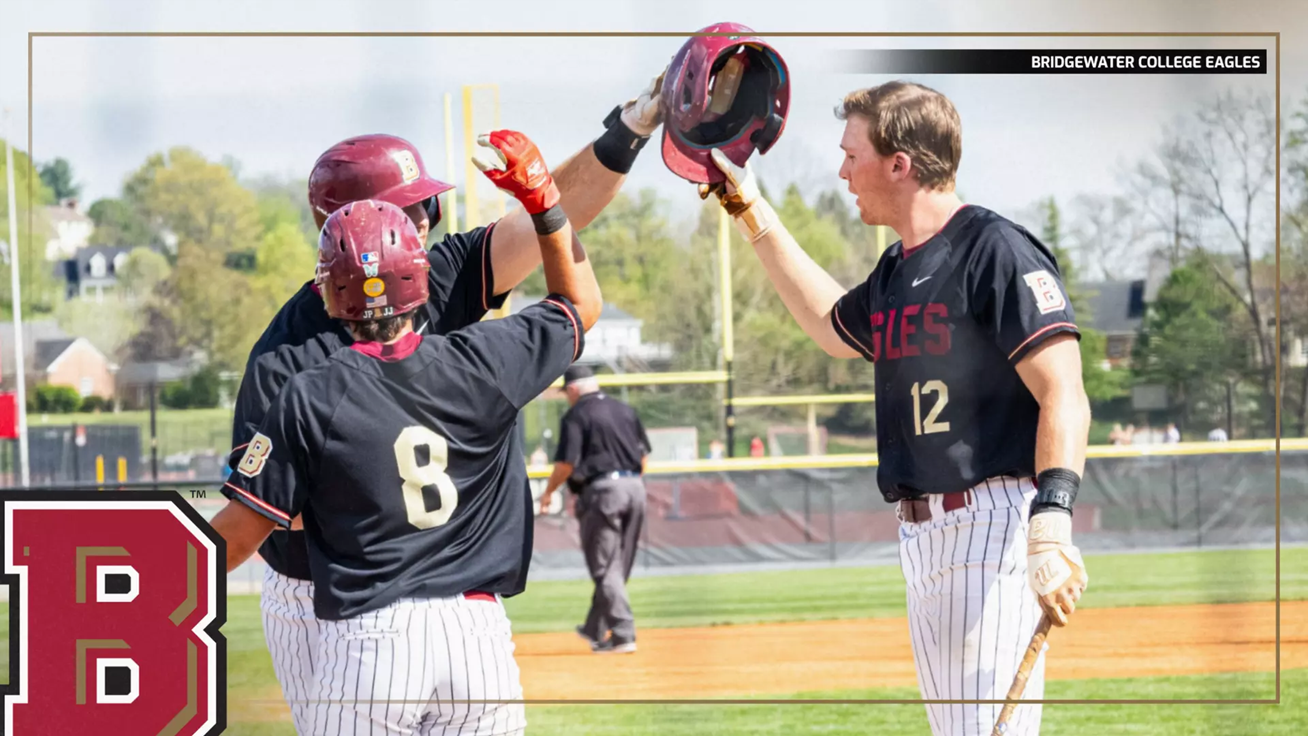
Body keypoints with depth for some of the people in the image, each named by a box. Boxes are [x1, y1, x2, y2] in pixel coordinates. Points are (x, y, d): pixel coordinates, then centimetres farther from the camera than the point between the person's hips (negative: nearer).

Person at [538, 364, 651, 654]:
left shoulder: (576, 415, -6)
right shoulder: (625, 410, 14)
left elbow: (567, 462, -12)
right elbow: (644, 454, 15)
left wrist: (548, 492, 2)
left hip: (601, 490, -7)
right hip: (635, 488, 7)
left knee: (605, 568, -3)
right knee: (617, 566, 15)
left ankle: (623, 633, -10)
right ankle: (596, 628, 27)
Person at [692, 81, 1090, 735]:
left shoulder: (995, 250, -12)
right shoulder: (896, 270, 17)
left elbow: (1064, 396, -19)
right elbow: (834, 326, 40)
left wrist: (1052, 522, -33)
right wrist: (751, 212, 36)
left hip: (994, 526, -10)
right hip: (922, 533, 10)